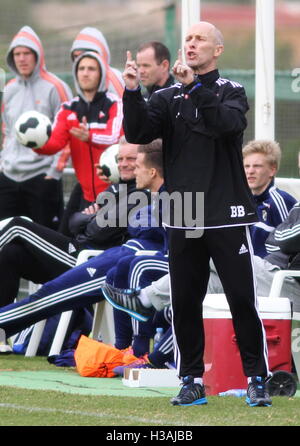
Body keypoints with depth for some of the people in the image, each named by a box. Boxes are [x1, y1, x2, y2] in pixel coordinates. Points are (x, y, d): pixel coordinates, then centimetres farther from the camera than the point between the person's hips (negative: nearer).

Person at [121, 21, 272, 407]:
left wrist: (195, 86, -27)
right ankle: (192, 381, 13)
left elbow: (228, 124, -19)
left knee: (242, 300, -4)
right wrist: (132, 92, -19)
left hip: (227, 216, -3)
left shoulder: (231, 92, 3)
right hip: (182, 221, 3)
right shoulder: (167, 97, 10)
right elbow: (138, 133, -5)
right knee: (184, 303, 5)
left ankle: (257, 379, 3)